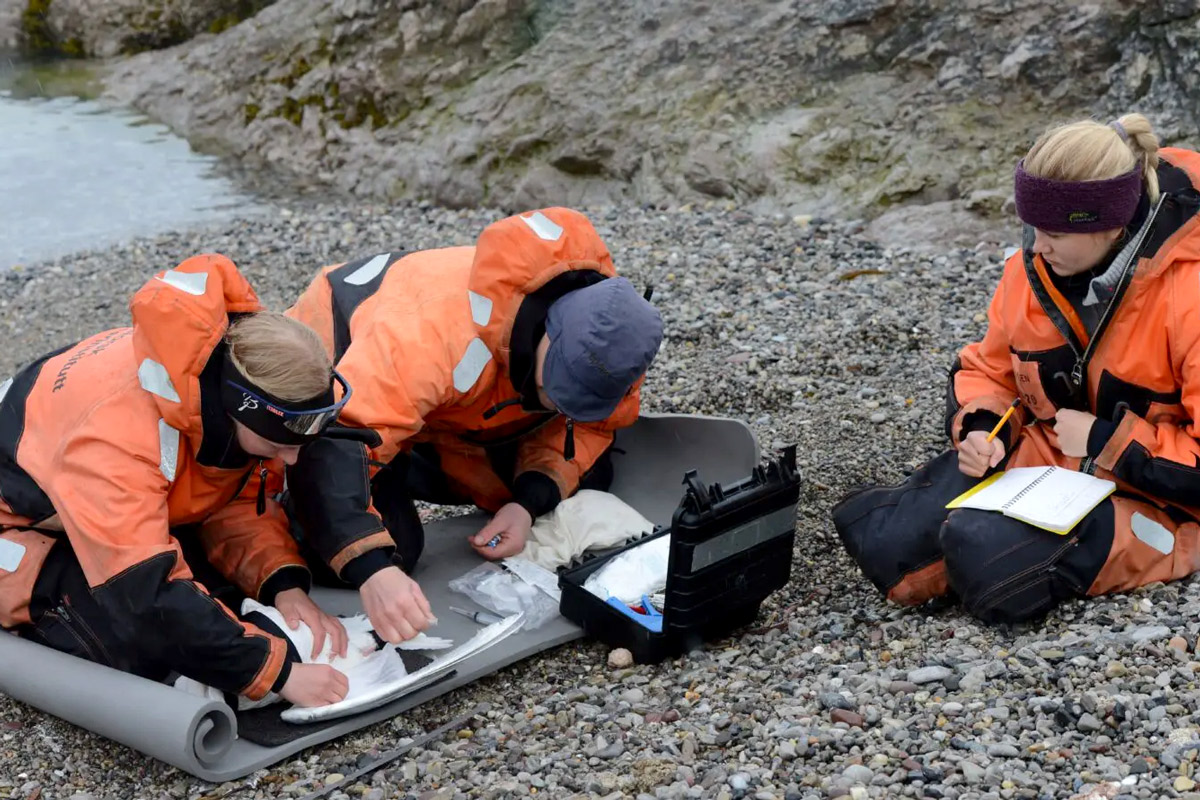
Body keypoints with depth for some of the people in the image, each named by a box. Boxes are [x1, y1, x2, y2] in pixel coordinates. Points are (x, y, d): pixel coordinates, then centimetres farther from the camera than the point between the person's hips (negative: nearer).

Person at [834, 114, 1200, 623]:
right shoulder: (1032, 269, -2)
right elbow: (987, 370, 14)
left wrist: (1105, 441, -18)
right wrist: (981, 430, -7)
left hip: (1153, 499, -5)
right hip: (1039, 459, 5)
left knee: (987, 559, -32)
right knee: (886, 543, -18)